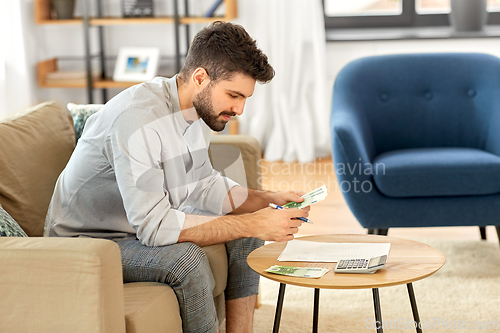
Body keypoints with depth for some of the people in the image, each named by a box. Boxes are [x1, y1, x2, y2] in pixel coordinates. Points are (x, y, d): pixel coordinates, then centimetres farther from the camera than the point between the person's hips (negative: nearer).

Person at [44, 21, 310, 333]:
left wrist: (268, 200, -7)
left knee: (245, 236, 2)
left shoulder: (199, 108, -3)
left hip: (147, 222, 9)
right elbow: (153, 226, -35)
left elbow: (204, 185, 9)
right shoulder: (137, 118, -32)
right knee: (187, 258, -31)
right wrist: (253, 224, -33)